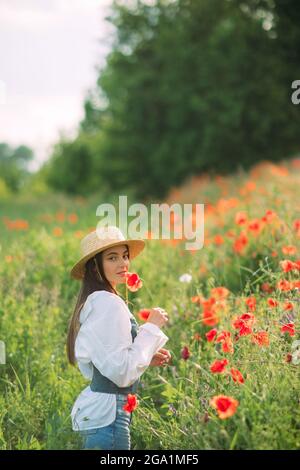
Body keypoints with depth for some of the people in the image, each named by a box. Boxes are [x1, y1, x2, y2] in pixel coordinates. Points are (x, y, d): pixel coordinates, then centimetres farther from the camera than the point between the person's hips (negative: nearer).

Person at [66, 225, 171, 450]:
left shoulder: (92, 301, 11)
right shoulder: (109, 303, -17)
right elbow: (122, 373, -22)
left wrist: (148, 358, 11)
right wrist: (151, 327, -14)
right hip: (108, 414, -10)